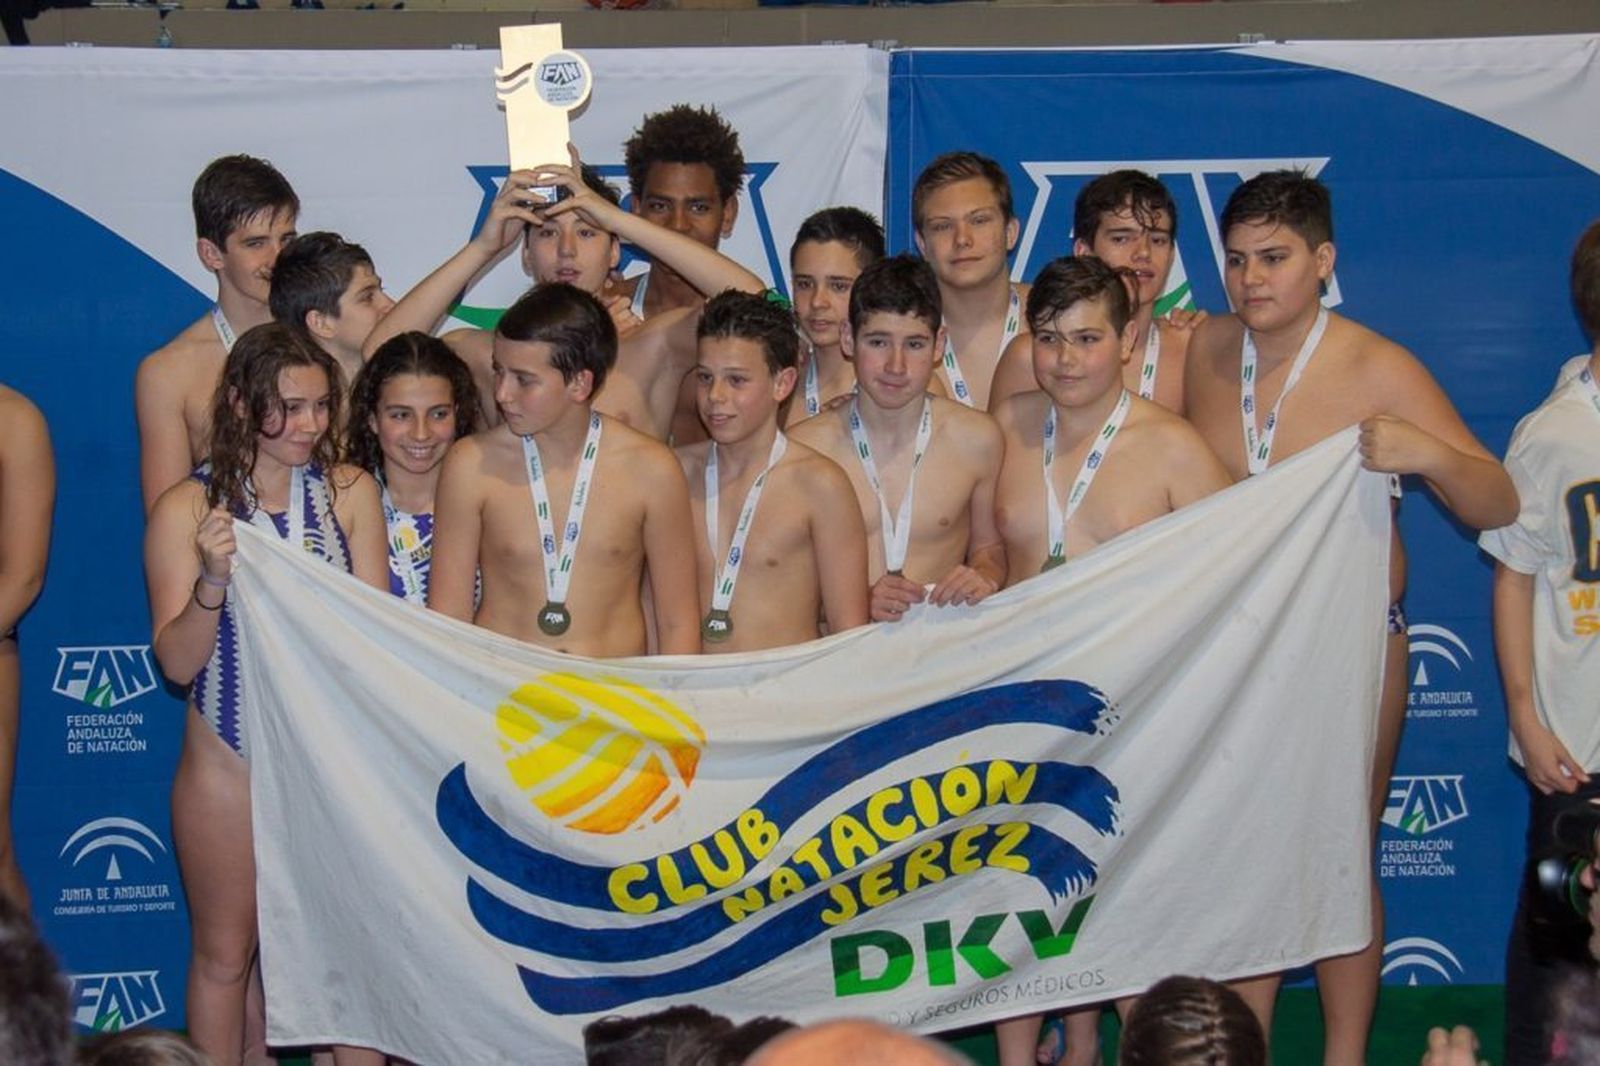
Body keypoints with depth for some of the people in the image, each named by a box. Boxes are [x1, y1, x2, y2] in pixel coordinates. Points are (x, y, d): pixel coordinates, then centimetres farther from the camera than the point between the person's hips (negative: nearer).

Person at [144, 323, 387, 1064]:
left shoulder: (349, 491, -1)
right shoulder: (187, 509, -7)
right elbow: (177, 662, -10)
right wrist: (215, 580, -26)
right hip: (230, 765, -2)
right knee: (225, 955, 10)